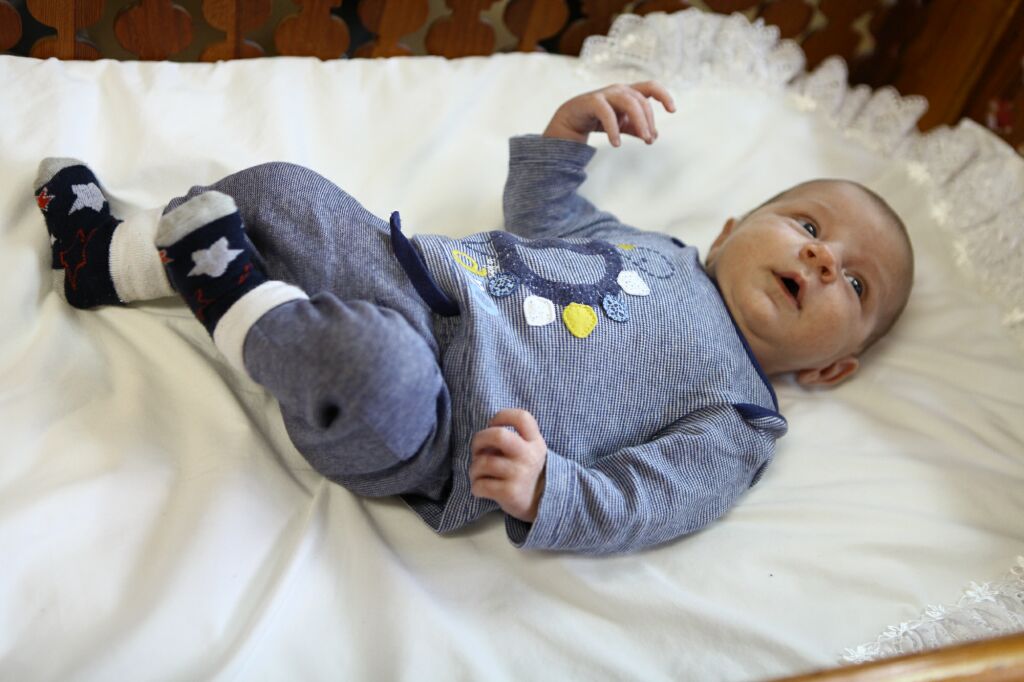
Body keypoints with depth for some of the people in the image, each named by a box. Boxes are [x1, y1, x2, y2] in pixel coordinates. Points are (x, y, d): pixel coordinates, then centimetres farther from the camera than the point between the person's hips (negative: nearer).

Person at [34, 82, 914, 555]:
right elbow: (536, 221, 27)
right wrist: (569, 130, 13)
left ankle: (233, 291, -12)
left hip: (423, 441, -7)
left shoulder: (737, 420, 0)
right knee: (274, 189, 8)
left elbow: (643, 505, -13)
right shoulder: (650, 243, 19)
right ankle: (106, 256, 27)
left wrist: (544, 491, -32)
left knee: (374, 364, -41)